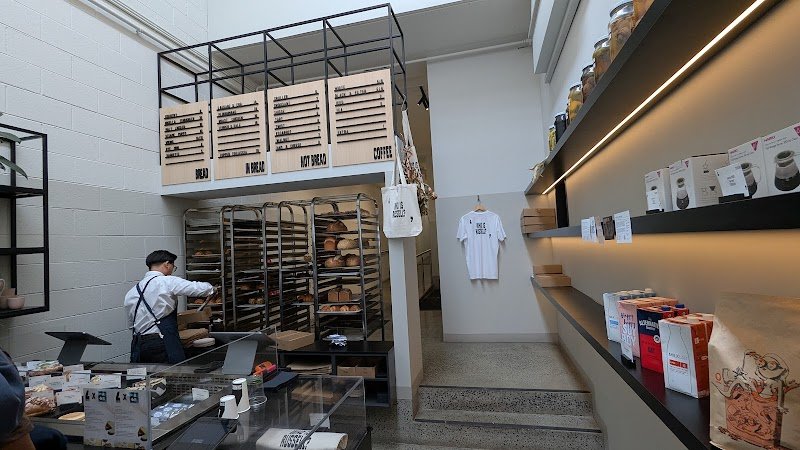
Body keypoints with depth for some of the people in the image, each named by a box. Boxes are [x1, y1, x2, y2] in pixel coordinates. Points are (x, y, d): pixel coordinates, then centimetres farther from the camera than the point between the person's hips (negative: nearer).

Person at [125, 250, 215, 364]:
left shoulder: (130, 293, 12)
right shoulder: (167, 282, -9)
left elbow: (131, 324, 19)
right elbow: (203, 289, -15)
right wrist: (211, 288, 6)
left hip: (138, 345, 7)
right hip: (163, 345, -7)